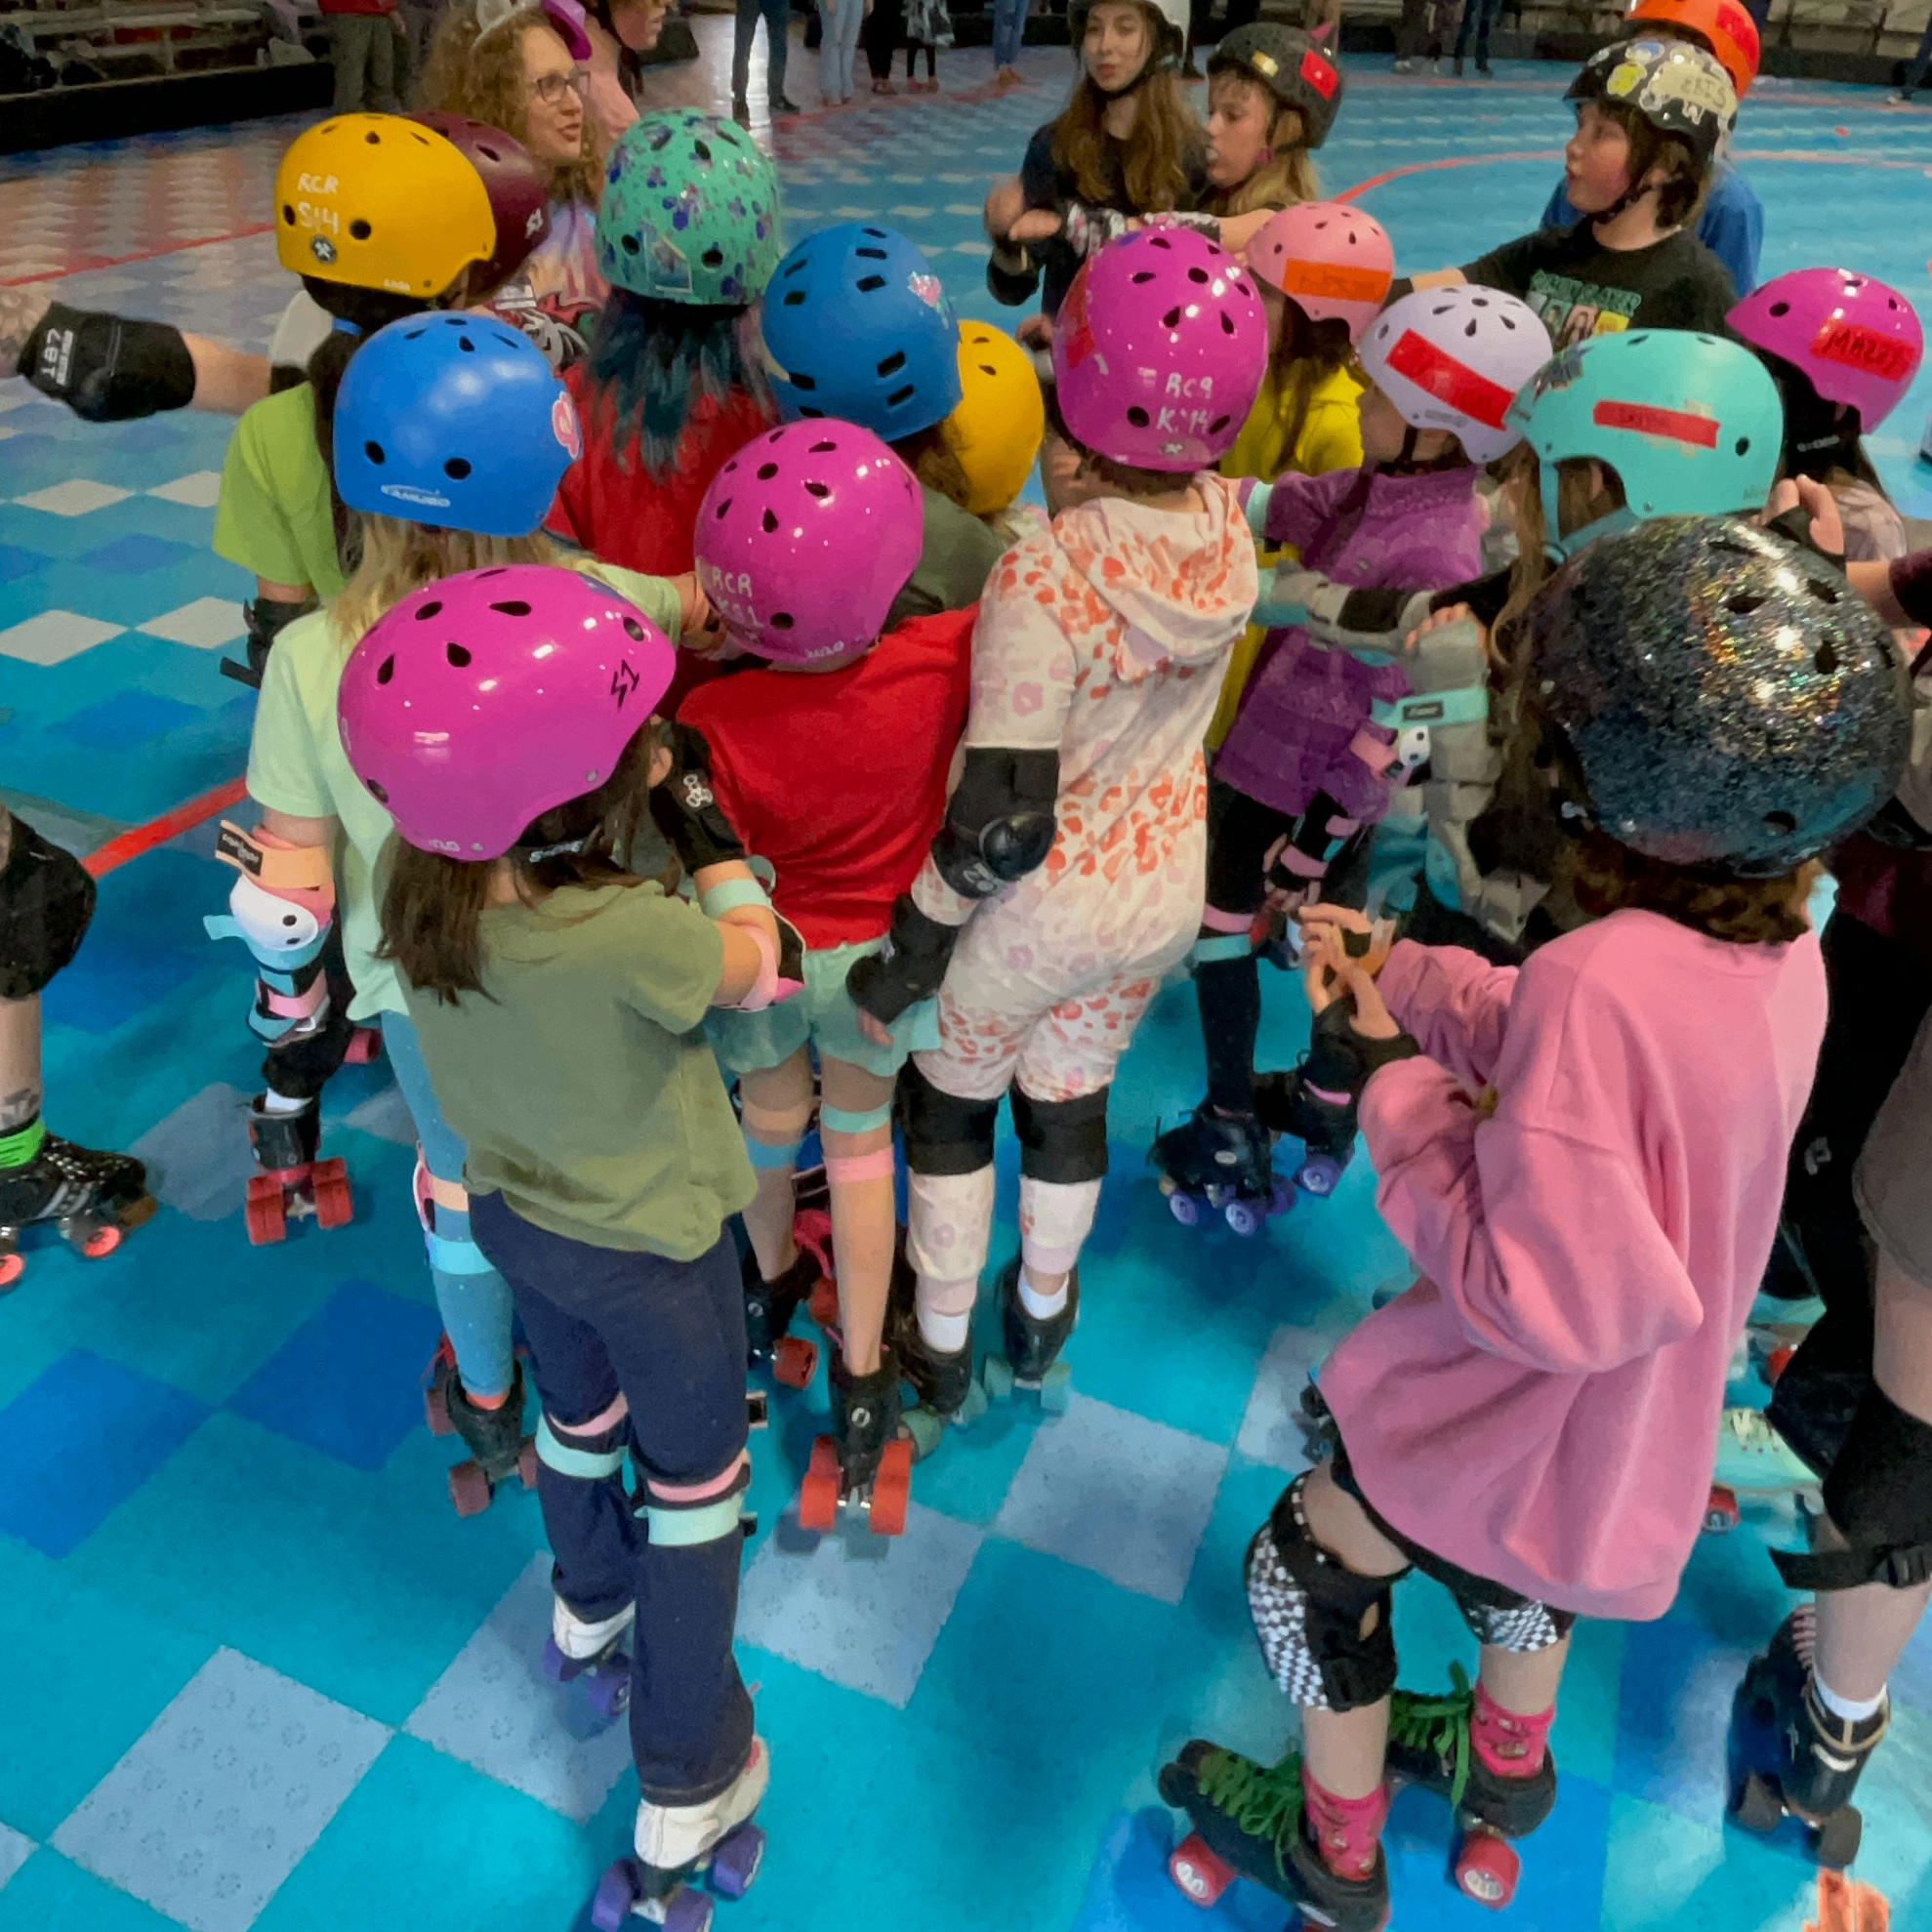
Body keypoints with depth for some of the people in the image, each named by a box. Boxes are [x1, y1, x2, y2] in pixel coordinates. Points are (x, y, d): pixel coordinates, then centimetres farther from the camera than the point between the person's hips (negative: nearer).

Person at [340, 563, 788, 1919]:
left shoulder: (413, 883, -21)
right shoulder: (629, 936, -39)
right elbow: (759, 969, -18)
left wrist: (644, 801, -12)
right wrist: (699, 811, -14)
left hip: (511, 1213, 6)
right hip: (652, 1247, -5)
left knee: (581, 1413, 32)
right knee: (695, 1480, 18)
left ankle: (590, 1609, 62)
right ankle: (688, 1789, 35)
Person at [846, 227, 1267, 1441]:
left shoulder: (1045, 576, -33)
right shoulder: (1231, 525, -14)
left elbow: (1005, 822, -30)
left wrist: (909, 950, -18)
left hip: (1036, 910, -5)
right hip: (1164, 888, 5)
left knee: (950, 1104, 23)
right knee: (1072, 1101, 28)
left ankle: (939, 1344, 44)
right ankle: (1041, 1318, 53)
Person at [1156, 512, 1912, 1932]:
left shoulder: (1600, 984, -39)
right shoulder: (1786, 955, -12)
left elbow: (1556, 1298, -35)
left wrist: (1395, 1088, -27)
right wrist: (1399, 978, -4)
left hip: (1525, 1422, -8)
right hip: (1641, 1428, 8)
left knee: (1307, 1569, 18)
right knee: (1509, 1554, 36)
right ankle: (1506, 1766, 65)